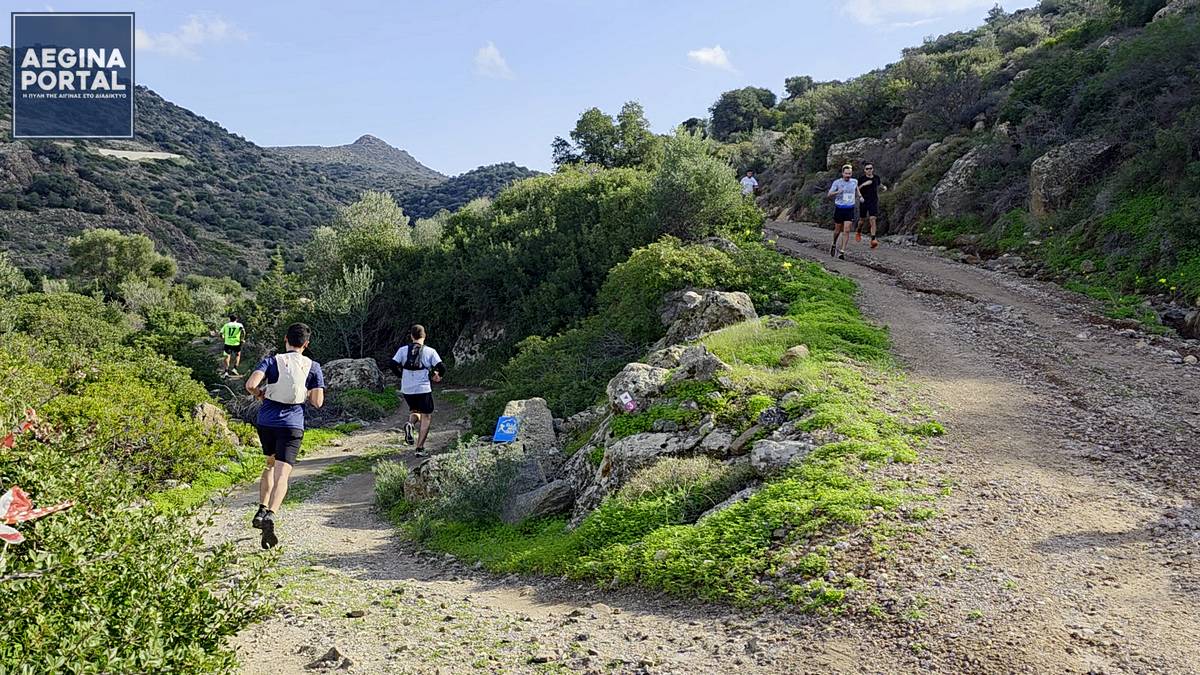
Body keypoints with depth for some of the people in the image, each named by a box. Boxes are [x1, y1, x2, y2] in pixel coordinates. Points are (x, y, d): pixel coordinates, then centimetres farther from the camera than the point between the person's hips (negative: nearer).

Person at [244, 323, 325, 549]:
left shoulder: (272, 361, 1)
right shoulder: (313, 367, 2)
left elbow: (250, 384, -15)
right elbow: (318, 402, -3)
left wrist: (259, 393, 7)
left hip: (266, 422, 2)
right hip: (292, 425, -2)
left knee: (271, 464, 25)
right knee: (282, 473, -8)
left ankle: (262, 510, 19)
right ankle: (270, 515, -29)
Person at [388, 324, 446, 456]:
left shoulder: (403, 350, 2)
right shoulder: (430, 351, -4)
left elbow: (392, 365, -5)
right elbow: (441, 367, -12)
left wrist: (402, 375, 11)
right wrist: (437, 376, 9)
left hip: (407, 390, 3)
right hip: (423, 389, -3)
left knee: (414, 410, 27)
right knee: (426, 417, 9)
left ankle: (410, 424, -7)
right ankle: (420, 448, 1)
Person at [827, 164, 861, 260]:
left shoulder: (854, 181, 5)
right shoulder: (837, 182, -6)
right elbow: (829, 194, -10)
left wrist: (860, 196, 12)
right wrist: (838, 192, -28)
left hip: (850, 210, 1)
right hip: (839, 208, -1)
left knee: (847, 231, -10)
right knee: (838, 230, 9)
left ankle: (842, 252, -10)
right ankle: (834, 245, 38)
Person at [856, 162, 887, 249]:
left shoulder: (877, 178, 4)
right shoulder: (861, 178, -5)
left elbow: (880, 185, 23)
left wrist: (884, 188, 1)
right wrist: (863, 184, -20)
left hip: (874, 202, 0)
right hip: (864, 202, 0)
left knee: (872, 219, -14)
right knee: (862, 220, 12)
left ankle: (873, 240, -17)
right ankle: (858, 231, 46)